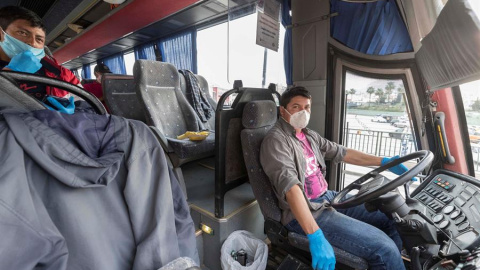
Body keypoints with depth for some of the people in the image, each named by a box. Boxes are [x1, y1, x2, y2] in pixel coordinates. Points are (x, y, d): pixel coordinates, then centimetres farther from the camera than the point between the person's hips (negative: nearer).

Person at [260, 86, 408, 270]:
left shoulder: (309, 135, 11)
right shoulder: (276, 140, -17)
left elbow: (341, 153, 15)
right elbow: (290, 187, -28)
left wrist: (383, 162, 9)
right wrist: (316, 237, -34)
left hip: (328, 197, 9)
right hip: (306, 212, -9)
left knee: (391, 221, 11)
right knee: (384, 248, -16)